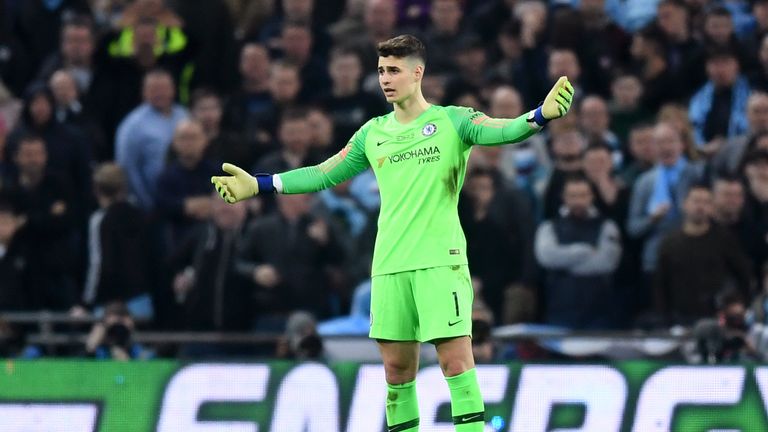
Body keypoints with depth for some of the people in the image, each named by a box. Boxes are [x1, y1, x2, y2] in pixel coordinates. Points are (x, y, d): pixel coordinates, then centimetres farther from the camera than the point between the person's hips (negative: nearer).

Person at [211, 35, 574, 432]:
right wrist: (259, 184, 17)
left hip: (440, 261, -5)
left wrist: (540, 115, -36)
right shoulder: (373, 134, 14)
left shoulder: (452, 121, 0)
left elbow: (503, 131, -16)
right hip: (389, 266, 5)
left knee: (456, 360, -11)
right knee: (397, 370, 6)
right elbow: (322, 175, 22)